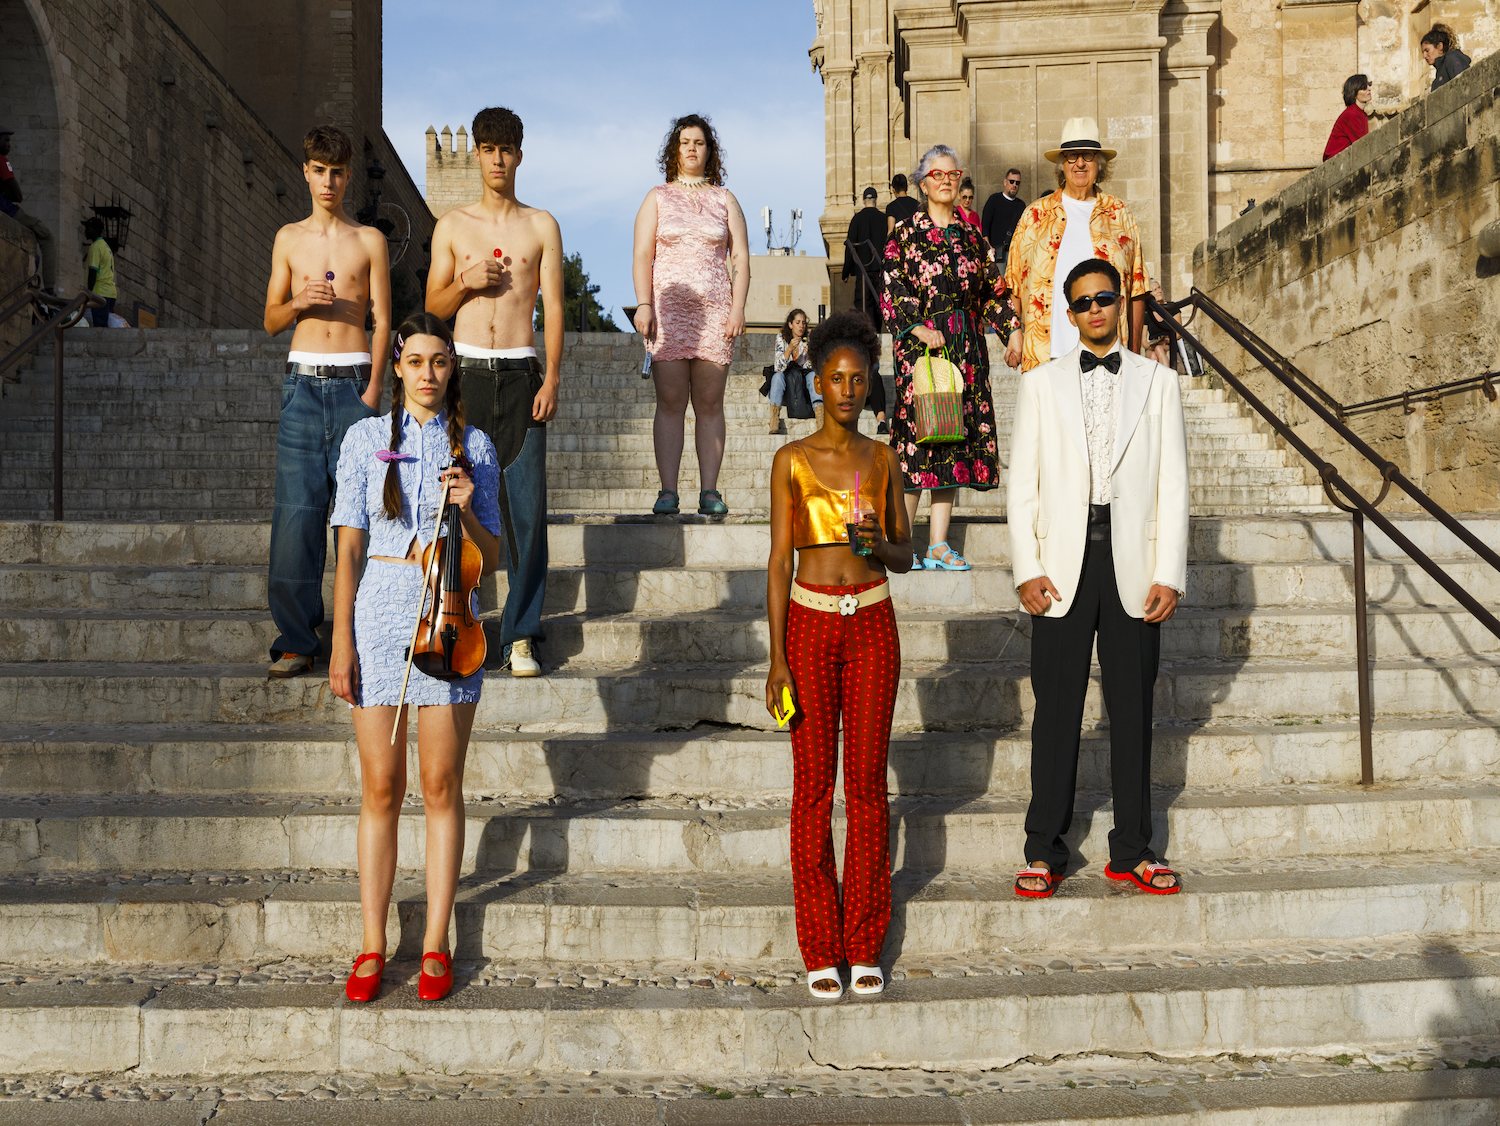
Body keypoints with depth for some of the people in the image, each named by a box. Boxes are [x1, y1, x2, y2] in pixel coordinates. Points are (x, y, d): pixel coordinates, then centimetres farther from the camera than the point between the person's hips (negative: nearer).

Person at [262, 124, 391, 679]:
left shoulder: (369, 240, 9)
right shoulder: (289, 238, 14)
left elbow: (382, 321, 5)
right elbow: (271, 320, 16)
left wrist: (373, 388, -8)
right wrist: (300, 302, -6)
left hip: (352, 379, -1)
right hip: (303, 381, 1)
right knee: (297, 510, -5)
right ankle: (296, 640, 0)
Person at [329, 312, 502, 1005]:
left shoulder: (474, 446, 6)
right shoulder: (367, 438, 5)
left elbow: (489, 562, 6)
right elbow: (348, 548, 3)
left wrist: (466, 509, -13)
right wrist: (341, 642, -3)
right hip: (379, 611, 0)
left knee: (440, 787, 3)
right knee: (380, 788, 3)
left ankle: (436, 946, 13)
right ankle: (372, 947, 13)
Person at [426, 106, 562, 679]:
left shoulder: (541, 226, 9)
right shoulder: (452, 225, 12)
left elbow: (553, 306, 4)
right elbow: (433, 308, 13)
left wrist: (551, 378, -6)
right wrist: (466, 283, -8)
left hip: (520, 374, -1)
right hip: (466, 371, 1)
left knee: (526, 506, -5)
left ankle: (521, 635, 0)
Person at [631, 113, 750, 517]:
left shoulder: (724, 199, 15)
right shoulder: (658, 198, 13)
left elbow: (741, 258, 9)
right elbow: (643, 255, 5)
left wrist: (738, 308, -4)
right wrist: (644, 304, -9)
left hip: (715, 311, 1)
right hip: (668, 308, -1)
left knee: (709, 404, -2)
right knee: (670, 403, -7)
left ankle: (709, 491, -3)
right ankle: (667, 491, -8)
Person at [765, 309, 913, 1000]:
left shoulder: (883, 458, 6)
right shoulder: (791, 461, -1)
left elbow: (907, 554, 11)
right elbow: (779, 561, -2)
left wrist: (881, 547, -13)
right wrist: (776, 658, -7)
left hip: (873, 625, 2)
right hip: (811, 625, -2)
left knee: (868, 782, 5)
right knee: (813, 785, 2)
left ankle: (865, 944, 15)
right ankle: (820, 949, 12)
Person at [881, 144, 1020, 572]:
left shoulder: (971, 232, 14)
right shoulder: (907, 233, 2)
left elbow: (993, 287, 15)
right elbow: (893, 288, -6)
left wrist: (1012, 329, 4)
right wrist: (919, 328, -18)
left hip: (964, 344, 5)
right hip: (919, 344, -5)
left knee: (955, 437, 3)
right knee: (915, 427, -8)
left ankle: (939, 546, 6)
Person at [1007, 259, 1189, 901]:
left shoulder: (1157, 382, 9)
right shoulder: (1041, 384, 9)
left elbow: (1173, 486, 4)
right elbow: (1022, 485, 5)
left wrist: (1169, 575, -4)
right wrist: (1027, 571, -5)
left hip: (1132, 566, 1)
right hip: (1063, 567, 0)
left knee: (1132, 708, 6)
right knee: (1056, 708, 2)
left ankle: (1131, 851, 16)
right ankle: (1045, 852, 11)